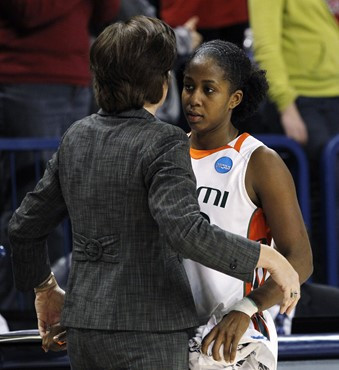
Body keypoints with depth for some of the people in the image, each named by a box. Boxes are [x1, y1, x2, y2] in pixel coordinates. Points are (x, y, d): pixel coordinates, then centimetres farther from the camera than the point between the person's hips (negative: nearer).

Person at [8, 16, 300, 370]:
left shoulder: (76, 137, 9)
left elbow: (24, 226, 16)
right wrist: (269, 259, -21)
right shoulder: (163, 143, -13)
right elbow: (185, 230, -28)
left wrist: (45, 290, 30)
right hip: (146, 333, -7)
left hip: (83, 327, 7)